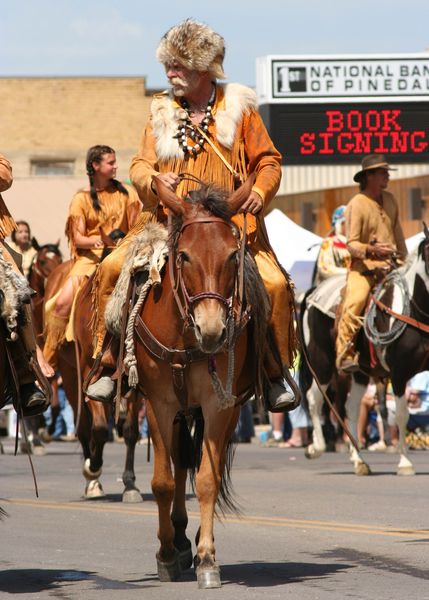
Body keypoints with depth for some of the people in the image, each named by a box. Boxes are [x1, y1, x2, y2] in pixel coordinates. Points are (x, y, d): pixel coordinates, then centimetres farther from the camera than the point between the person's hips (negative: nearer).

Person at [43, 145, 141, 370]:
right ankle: (48, 362, -11)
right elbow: (77, 238, 2)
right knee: (63, 302, -19)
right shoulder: (82, 199, 6)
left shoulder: (126, 193, 9)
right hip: (89, 257, -1)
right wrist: (96, 241, -18)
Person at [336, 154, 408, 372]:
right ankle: (345, 355, -26)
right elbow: (351, 244, -11)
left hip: (389, 264, 6)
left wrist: (404, 262, 17)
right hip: (364, 266, -6)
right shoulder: (356, 204, -8)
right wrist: (372, 249, -28)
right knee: (355, 301, -26)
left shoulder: (389, 200, 12)